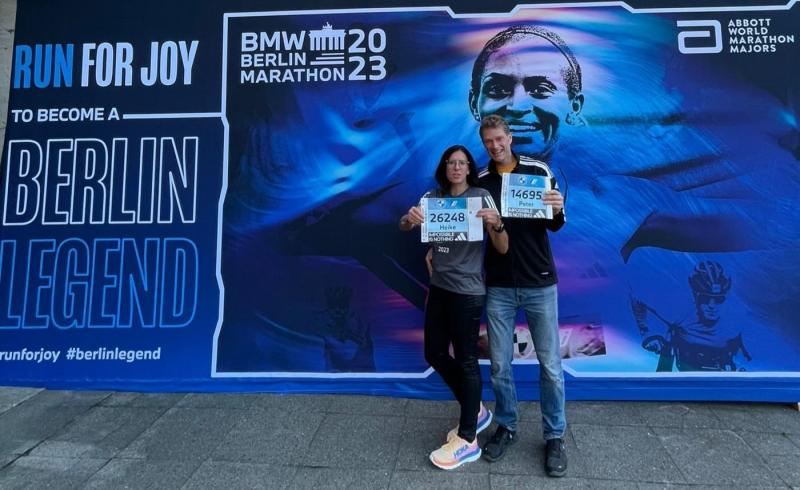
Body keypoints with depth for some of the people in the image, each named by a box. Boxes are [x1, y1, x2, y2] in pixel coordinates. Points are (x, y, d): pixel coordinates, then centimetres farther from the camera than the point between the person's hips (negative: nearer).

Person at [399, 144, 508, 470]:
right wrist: (409, 218, -24)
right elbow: (403, 228, -1)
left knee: (466, 361, 2)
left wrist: (496, 223, -32)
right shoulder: (433, 196, 5)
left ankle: (467, 440, 17)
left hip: (467, 291, -6)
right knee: (434, 355, 14)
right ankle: (476, 410, 35)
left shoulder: (482, 198, -9)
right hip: (438, 288, 6)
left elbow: (503, 249, -12)